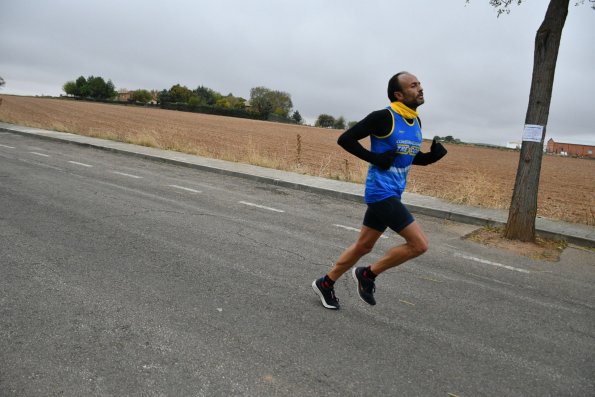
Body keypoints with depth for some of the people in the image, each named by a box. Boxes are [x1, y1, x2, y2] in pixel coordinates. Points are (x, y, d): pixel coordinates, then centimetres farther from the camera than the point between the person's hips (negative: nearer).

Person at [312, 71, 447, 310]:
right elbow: (345, 139, -12)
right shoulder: (384, 117, -13)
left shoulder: (416, 122, 11)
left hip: (391, 194, 9)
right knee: (419, 244, -10)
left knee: (363, 246, 15)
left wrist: (433, 155, 4)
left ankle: (325, 283, 30)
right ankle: (368, 274, 7)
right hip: (382, 192, -9)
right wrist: (375, 158, -17)